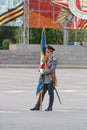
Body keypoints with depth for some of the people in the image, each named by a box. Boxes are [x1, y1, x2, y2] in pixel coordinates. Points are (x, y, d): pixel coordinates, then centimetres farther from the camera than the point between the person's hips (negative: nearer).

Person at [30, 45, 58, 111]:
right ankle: (37, 106, 6)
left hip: (51, 80, -7)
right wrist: (41, 70, -6)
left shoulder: (54, 60, -7)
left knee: (51, 93, 0)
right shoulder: (46, 59, 15)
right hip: (45, 79, 7)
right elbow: (40, 68, 17)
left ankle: (50, 107, 8)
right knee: (42, 93, 6)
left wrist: (43, 71, -12)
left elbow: (52, 70, -18)